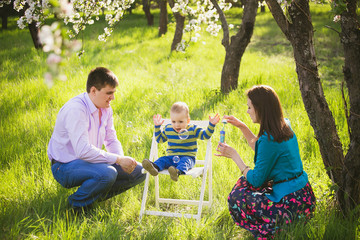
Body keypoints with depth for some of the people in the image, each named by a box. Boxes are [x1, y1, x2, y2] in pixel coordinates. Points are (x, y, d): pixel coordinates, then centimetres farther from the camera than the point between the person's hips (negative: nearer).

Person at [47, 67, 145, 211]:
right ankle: (77, 204, -10)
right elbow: (83, 151, -34)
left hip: (90, 160, 9)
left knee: (138, 172, -1)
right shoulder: (75, 109, -26)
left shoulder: (106, 108, 2)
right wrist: (118, 159, -29)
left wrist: (122, 160, -12)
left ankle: (94, 196, 2)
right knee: (107, 173, -36)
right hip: (66, 166, -8)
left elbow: (111, 140, 10)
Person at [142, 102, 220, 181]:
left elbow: (205, 135, -2)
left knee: (184, 162, -37)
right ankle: (155, 167, -55)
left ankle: (178, 172, -68)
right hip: (171, 157, 4)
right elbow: (159, 139, 25)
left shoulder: (193, 129, 0)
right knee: (162, 159, -24)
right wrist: (157, 127, 19)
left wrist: (211, 125, -14)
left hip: (187, 157, -4)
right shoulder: (168, 129, 10)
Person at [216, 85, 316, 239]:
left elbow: (256, 180, -15)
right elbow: (260, 149, 23)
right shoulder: (284, 126, 4)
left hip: (292, 204, -10)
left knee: (236, 198, -5)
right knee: (244, 182, 20)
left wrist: (234, 155, -7)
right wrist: (242, 126, 18)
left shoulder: (269, 139, -23)